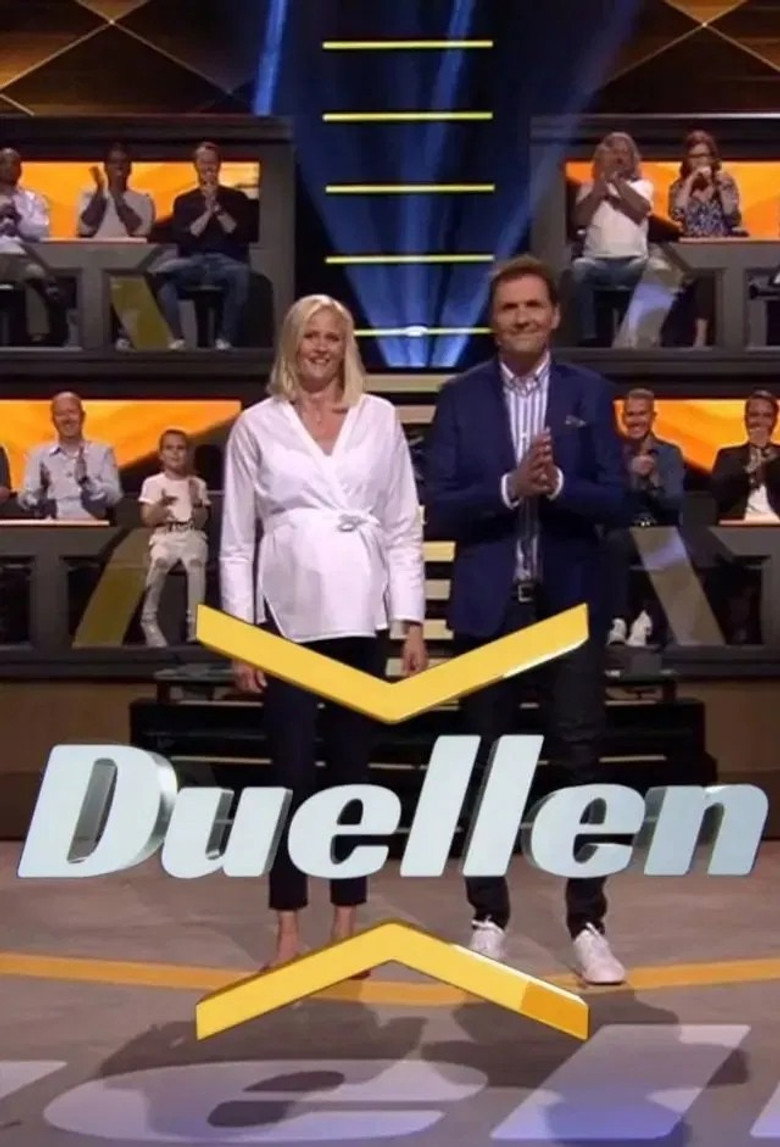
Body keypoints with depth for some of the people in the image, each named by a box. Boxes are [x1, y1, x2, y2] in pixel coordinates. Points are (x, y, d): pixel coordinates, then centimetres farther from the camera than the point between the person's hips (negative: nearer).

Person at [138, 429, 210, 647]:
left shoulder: (197, 484, 14)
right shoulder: (153, 483, 11)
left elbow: (200, 522, 7)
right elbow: (147, 519, 3)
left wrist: (196, 502, -11)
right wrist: (162, 505, -16)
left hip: (191, 535, 1)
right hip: (164, 535, -1)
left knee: (196, 562, -35)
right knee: (159, 560, -36)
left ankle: (195, 622, -32)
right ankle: (149, 620, -27)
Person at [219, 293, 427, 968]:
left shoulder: (380, 418, 6)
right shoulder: (257, 425, 3)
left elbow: (405, 528, 6)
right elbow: (236, 540, 3)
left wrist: (412, 623, 1)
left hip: (361, 617, 1)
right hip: (287, 617, -1)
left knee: (352, 769, 7)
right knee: (292, 773, -1)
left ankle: (347, 925, 16)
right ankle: (288, 931, 8)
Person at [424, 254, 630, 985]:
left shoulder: (590, 393, 3)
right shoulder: (460, 397, 1)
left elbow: (615, 503, -3)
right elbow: (437, 512, -5)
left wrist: (556, 484, -21)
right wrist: (510, 487, -20)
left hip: (570, 603, 0)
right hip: (488, 604, 0)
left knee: (579, 760, 0)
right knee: (486, 763, 9)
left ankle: (587, 923, 10)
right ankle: (489, 917, 20)